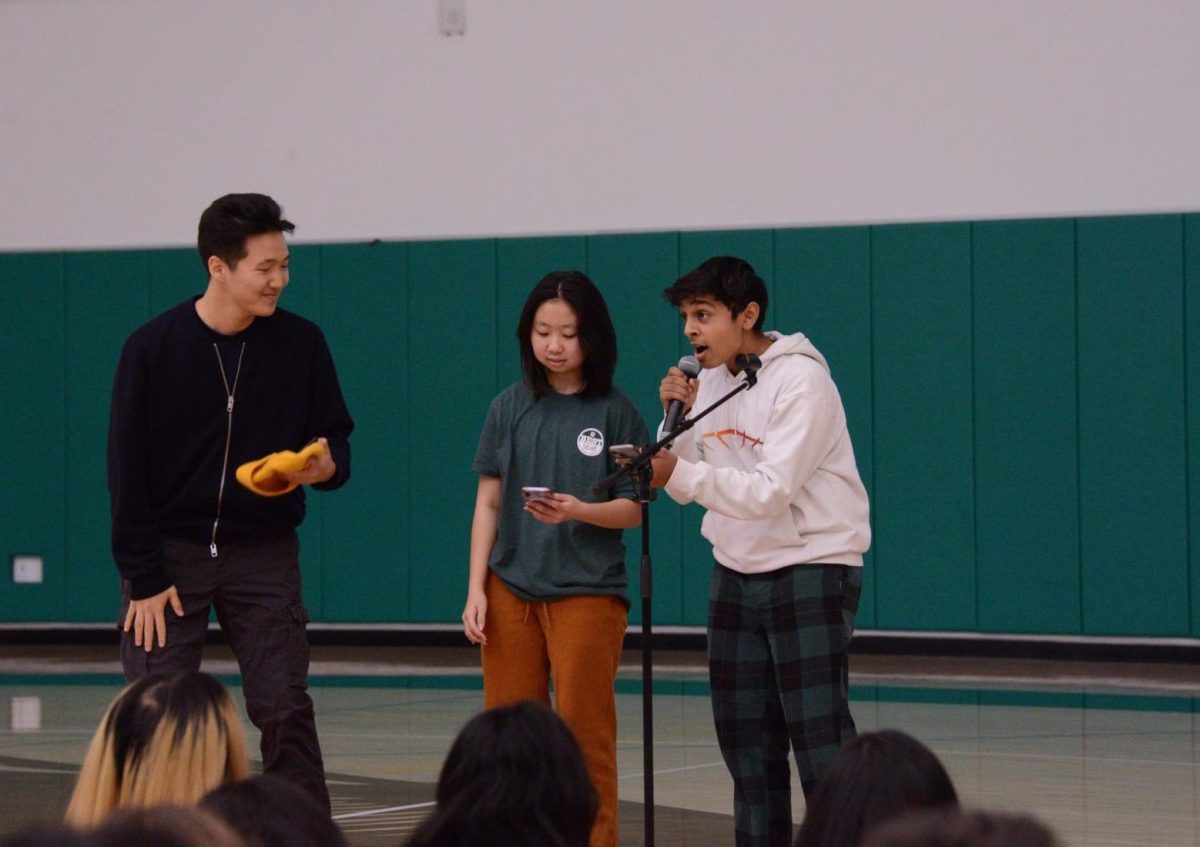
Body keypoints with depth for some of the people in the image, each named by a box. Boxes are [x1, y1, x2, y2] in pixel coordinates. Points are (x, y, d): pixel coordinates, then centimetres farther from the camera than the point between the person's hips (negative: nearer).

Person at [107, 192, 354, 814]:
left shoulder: (301, 343, -1)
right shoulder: (152, 347, -6)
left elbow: (335, 437, 9)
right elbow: (128, 471, -5)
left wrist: (326, 467, -16)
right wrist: (143, 577, -8)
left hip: (263, 553, 1)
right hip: (170, 552, -1)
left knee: (285, 711, -3)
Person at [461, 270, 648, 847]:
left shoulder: (615, 412, -1)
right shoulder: (510, 408, 7)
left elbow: (633, 510, -1)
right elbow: (488, 502, 8)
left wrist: (579, 511, -20)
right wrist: (476, 589, 1)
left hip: (588, 590, -3)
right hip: (511, 589, 3)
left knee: (584, 735, -1)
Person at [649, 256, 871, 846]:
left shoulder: (801, 379, -15)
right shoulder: (710, 380, 7)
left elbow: (772, 490, -25)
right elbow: (687, 486, 9)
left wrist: (680, 472, -33)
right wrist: (680, 418, -6)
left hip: (812, 570, -8)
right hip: (736, 575, 8)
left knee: (818, 733, -12)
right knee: (745, 740, 10)